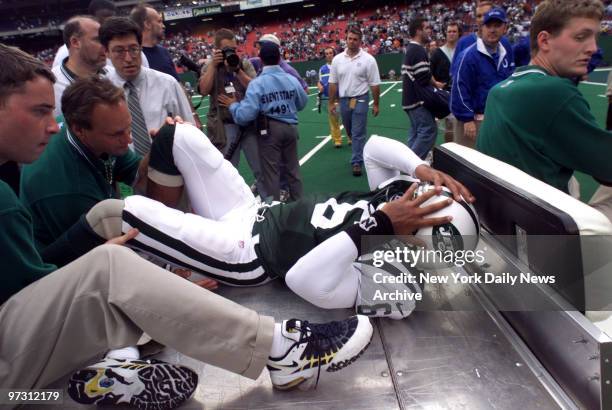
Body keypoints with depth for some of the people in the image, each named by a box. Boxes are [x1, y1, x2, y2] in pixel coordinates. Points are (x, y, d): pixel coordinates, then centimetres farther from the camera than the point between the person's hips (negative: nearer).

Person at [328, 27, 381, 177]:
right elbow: (333, 83, 8)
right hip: (344, 100, 4)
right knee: (350, 132, 17)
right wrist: (331, 102, 6)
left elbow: (374, 84, -4)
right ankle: (360, 153, 39)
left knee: (358, 133, -4)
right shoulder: (337, 59, 4)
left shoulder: (368, 59, -6)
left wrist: (376, 104, -4)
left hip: (360, 100, -4)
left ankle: (357, 162, 3)